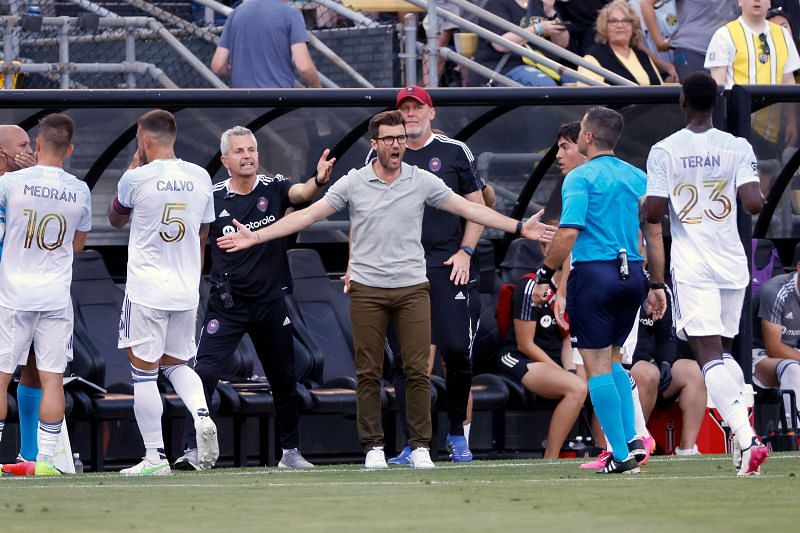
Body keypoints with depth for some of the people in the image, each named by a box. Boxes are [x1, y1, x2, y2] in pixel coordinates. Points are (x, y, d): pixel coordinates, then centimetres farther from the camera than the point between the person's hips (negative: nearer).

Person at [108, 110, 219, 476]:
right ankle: (201, 415, -8)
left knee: (144, 371, 1)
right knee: (177, 364, 20)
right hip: (186, 292, 5)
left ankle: (155, 457, -1)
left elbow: (116, 219, 12)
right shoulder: (200, 178, 5)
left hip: (146, 291, -5)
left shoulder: (137, 178, -9)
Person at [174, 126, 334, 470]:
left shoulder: (274, 189, -3)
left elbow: (302, 193, -23)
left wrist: (319, 181, -44)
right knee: (205, 373, -15)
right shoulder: (213, 199, -5)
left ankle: (290, 451, 27)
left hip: (269, 301, 2)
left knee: (284, 379, 12)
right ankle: (193, 451, -13)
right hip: (226, 304, -2)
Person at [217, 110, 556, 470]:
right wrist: (255, 237, -3)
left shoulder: (422, 181, 4)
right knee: (368, 373, 0)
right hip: (367, 289, 0)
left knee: (417, 371, -4)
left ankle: (420, 447, 2)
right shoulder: (352, 183, 1)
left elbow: (470, 210, 7)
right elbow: (307, 215, 2)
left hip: (412, 288, 0)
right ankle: (373, 447, 7)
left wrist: (519, 228, 2)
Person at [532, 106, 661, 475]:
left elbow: (568, 234, -15)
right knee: (611, 358, 21)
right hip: (632, 275, 6)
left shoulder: (580, 178, -7)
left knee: (597, 365, -1)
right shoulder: (637, 178, 11)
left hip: (593, 272, -6)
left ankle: (622, 455, -5)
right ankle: (632, 439, 8)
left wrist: (544, 277, -6)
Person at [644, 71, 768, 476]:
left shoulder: (664, 151, -5)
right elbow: (753, 204, -12)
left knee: (710, 356, -9)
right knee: (725, 352, 20)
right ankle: (743, 429, 11)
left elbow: (653, 212, -8)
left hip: (692, 267, -3)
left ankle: (746, 438, -25)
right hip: (732, 264, 3)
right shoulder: (737, 148, -1)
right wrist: (759, 194, 12)